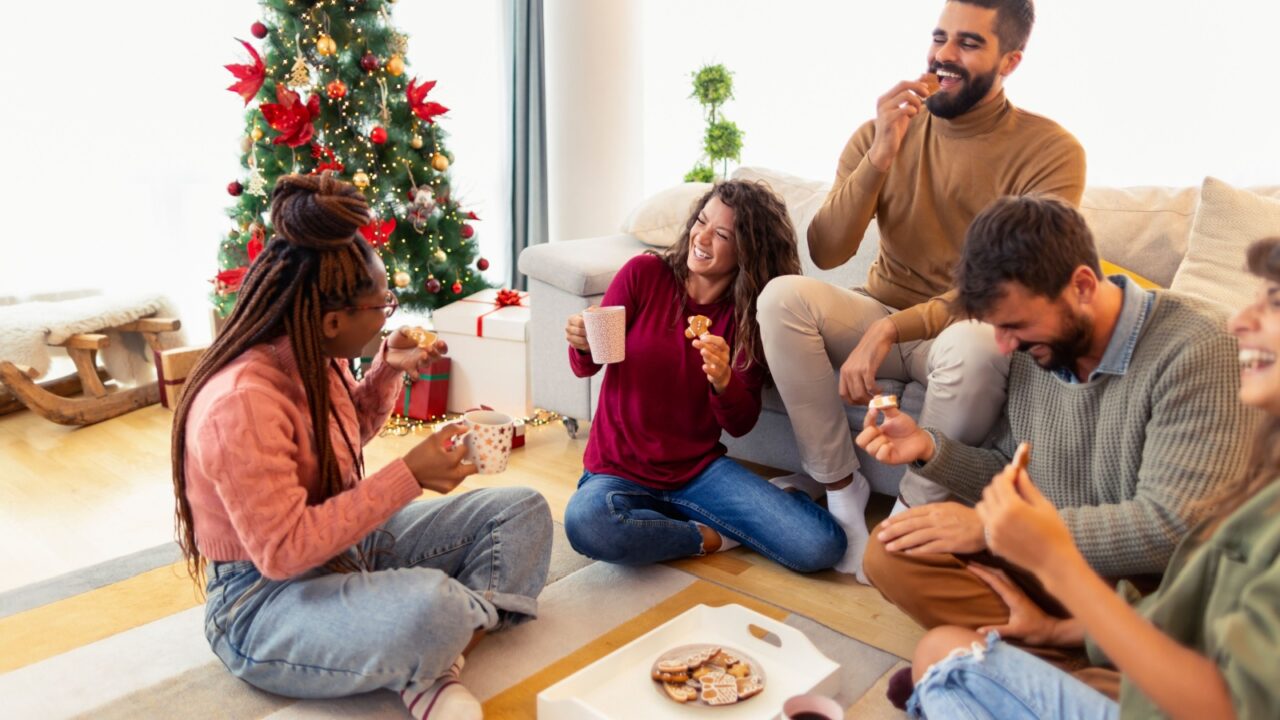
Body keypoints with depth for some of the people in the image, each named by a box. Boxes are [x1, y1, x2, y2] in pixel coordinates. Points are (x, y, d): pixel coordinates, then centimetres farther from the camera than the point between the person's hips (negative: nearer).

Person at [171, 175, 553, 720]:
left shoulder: (314, 357, -2)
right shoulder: (241, 404, -29)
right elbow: (283, 551, -29)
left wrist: (388, 370, -1)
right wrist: (408, 475, -27)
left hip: (346, 539, 9)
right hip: (265, 601, -9)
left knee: (523, 512, 2)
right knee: (431, 606, -40)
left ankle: (433, 667, -12)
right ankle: (482, 613, -5)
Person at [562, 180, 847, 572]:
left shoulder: (749, 316, -2)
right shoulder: (644, 273, -7)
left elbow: (741, 424, -2)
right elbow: (585, 367, 1)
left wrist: (723, 382, -24)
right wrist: (584, 345, -24)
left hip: (700, 468, 1)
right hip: (620, 469, 0)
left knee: (822, 545, -19)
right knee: (586, 523, -37)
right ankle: (709, 537, -9)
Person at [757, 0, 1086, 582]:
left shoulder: (1050, 152, -10)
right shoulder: (881, 133, 0)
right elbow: (825, 253, -9)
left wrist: (889, 329, -28)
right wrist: (880, 157, -22)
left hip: (965, 328, -3)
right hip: (882, 319, 3)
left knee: (974, 343, -38)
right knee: (782, 297, -24)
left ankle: (913, 515, -14)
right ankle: (838, 485, -13)